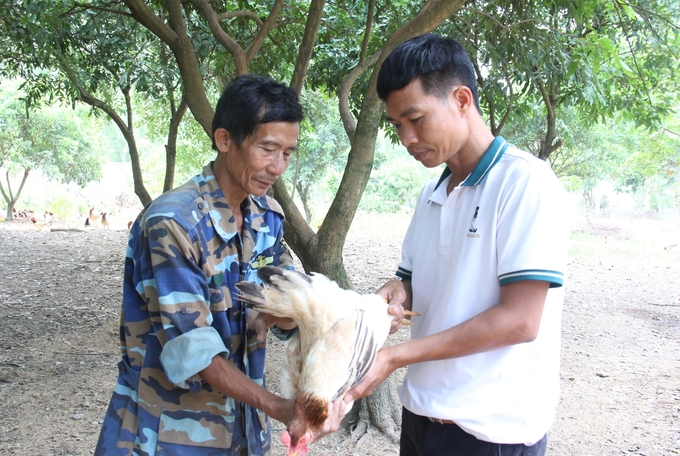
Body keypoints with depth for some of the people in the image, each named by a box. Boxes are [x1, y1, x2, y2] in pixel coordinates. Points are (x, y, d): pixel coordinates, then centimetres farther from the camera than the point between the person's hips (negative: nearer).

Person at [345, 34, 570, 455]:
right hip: (421, 411, 7)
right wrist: (397, 294, -7)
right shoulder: (431, 195, 9)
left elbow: (520, 320, -20)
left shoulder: (526, 180, -14)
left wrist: (396, 356, -20)